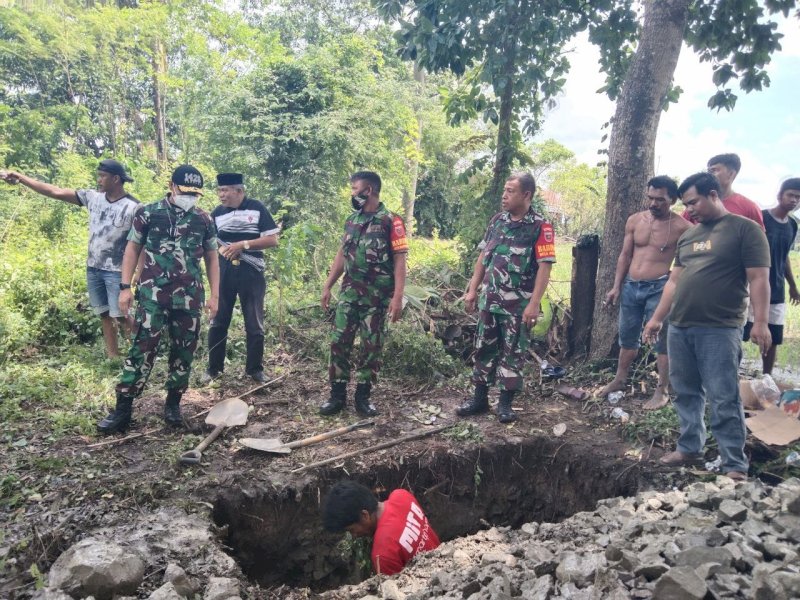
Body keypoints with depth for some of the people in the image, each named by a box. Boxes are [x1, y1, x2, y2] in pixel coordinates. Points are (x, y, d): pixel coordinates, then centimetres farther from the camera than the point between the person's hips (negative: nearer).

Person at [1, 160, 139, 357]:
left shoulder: (133, 208, -14)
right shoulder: (93, 197, 2)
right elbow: (56, 192, 5)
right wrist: (20, 177, 2)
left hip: (116, 271, -6)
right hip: (93, 268, 6)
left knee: (120, 317, -4)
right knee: (104, 315, 12)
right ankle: (112, 357, 21)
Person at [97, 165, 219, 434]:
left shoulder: (204, 219, 7)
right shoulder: (148, 213, 2)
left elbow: (211, 258, 12)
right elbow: (132, 249, 6)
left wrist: (214, 294, 7)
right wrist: (125, 286, -1)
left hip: (189, 298, 2)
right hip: (153, 295, -2)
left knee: (184, 351, 7)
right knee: (142, 349, -5)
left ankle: (173, 404, 22)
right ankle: (123, 409, 2)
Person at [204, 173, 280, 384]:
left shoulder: (257, 208, -3)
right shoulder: (217, 213, 6)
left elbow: (272, 240, -7)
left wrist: (243, 244, -15)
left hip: (251, 273, -2)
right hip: (224, 272, 3)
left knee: (254, 323, 5)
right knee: (218, 321, 7)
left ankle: (255, 369, 16)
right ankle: (214, 368, 19)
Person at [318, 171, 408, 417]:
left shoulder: (390, 221, -8)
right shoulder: (351, 220, 10)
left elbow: (399, 261, -12)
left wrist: (397, 297, -19)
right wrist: (327, 286, 13)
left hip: (377, 298, -5)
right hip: (349, 294, 5)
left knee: (371, 346, 4)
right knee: (339, 342, 3)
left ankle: (363, 396, 17)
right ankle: (337, 394, 14)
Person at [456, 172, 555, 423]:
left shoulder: (540, 227, -10)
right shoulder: (497, 220, 7)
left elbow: (544, 267, -14)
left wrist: (534, 303, -19)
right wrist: (472, 290, 8)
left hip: (518, 304, -5)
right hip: (490, 299, 5)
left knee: (512, 352, 5)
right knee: (484, 348, 11)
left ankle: (505, 403, 17)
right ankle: (479, 398, 24)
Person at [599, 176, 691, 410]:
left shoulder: (681, 228, -8)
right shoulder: (634, 220, 5)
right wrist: (616, 287, 8)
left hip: (659, 289, -5)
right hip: (630, 286, 5)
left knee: (661, 341, 1)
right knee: (627, 337, 17)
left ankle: (661, 392, 11)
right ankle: (619, 380, 32)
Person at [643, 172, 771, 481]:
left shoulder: (745, 229, -2)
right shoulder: (688, 236, 17)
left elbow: (758, 279, -8)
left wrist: (760, 322, -16)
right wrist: (657, 318, 18)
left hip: (719, 331, -6)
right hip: (678, 329, 7)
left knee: (723, 400, -4)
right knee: (686, 394, 13)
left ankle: (735, 465, 4)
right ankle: (689, 449, 25)